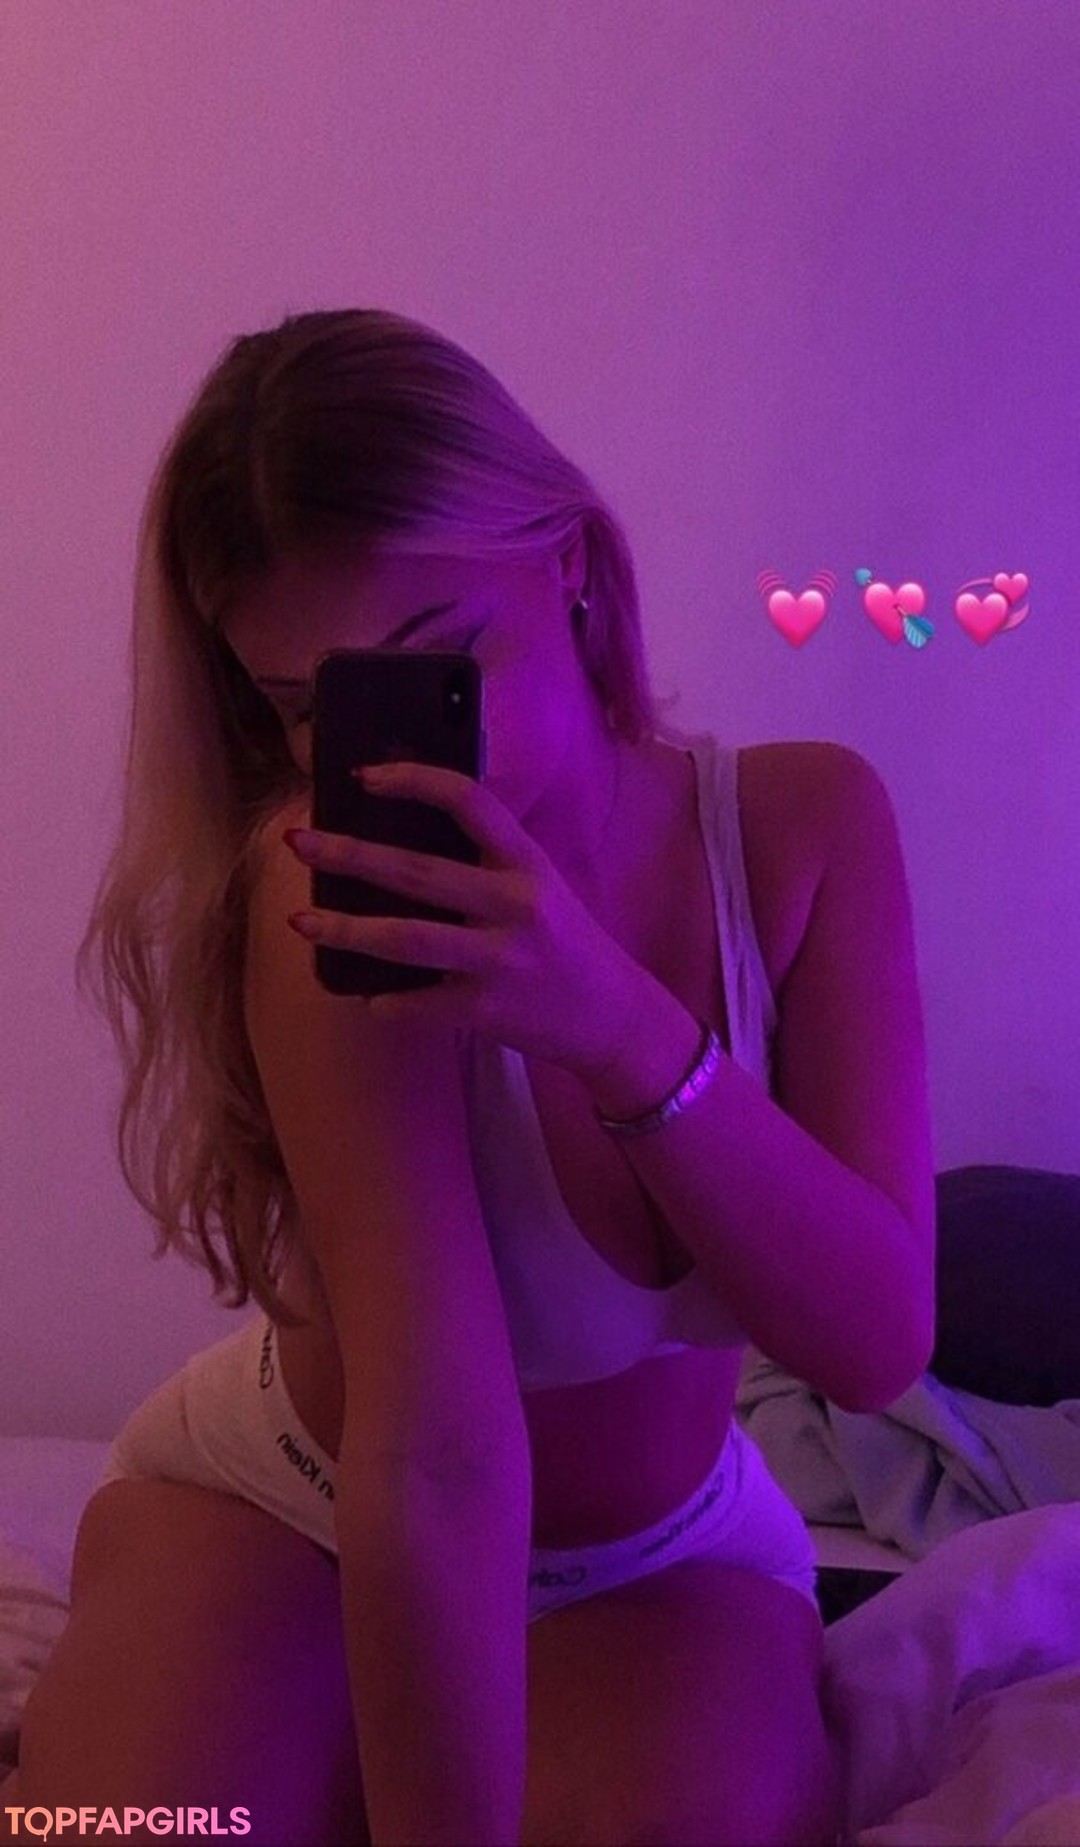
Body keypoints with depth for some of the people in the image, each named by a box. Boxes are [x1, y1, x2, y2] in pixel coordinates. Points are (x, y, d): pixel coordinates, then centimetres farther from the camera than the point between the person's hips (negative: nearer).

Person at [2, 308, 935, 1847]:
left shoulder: (806, 823, -16)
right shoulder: (345, 893, -28)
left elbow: (878, 1344, -23)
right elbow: (439, 1453, -35)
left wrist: (627, 1031, -37)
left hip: (661, 1557, 2)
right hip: (288, 1506, -1)